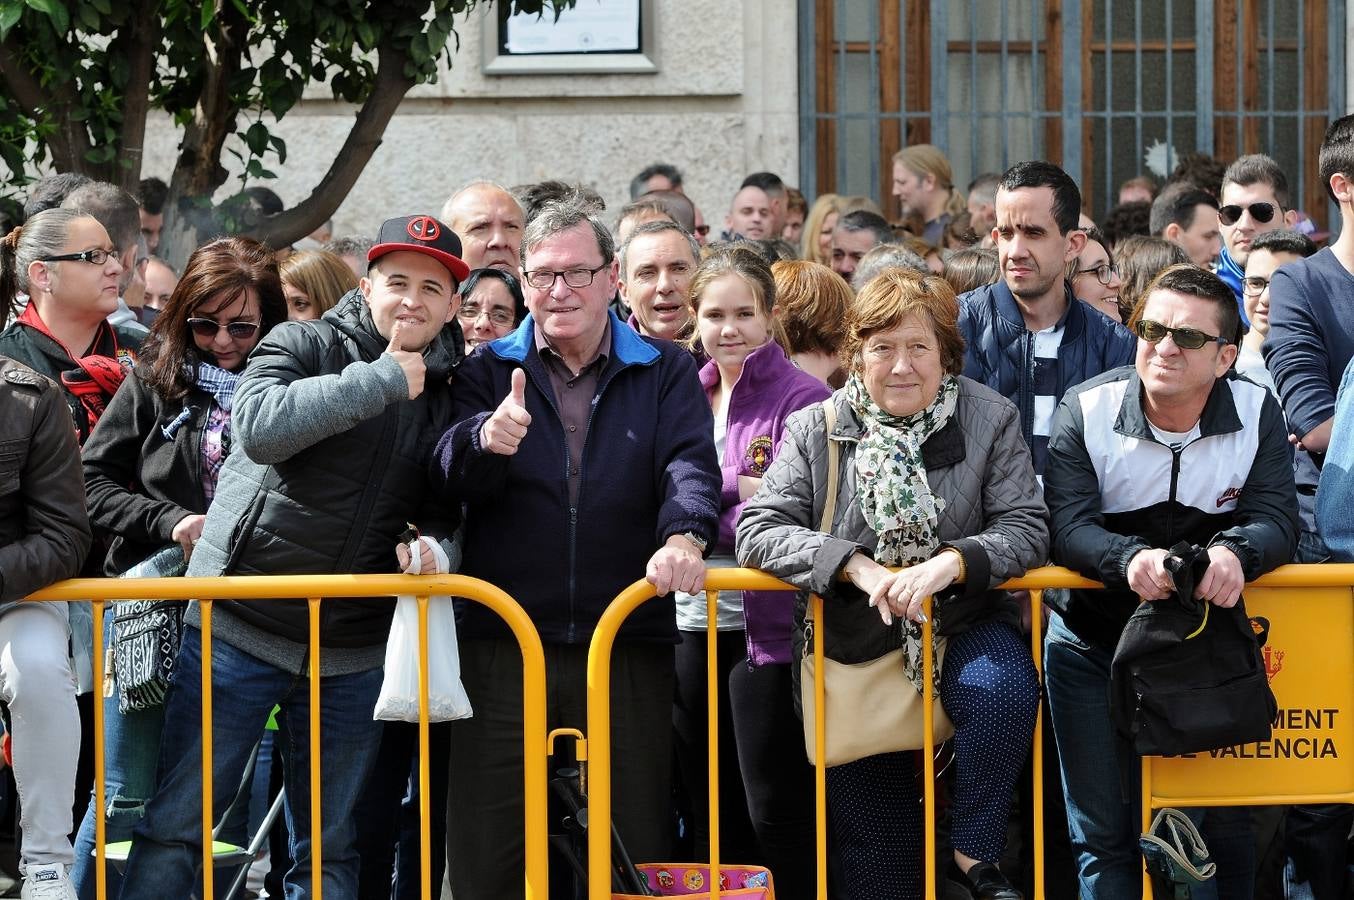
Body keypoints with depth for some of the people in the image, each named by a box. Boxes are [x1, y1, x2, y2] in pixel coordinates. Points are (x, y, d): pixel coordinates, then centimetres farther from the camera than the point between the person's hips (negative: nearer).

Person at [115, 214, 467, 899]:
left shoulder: (448, 397, 10)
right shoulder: (300, 346, -4)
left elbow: (448, 517, 18)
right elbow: (259, 426, -25)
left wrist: (437, 547, -6)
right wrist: (383, 379, -20)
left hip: (352, 655, 4)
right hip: (238, 629, -4)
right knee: (175, 823, -4)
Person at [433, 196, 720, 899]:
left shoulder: (665, 374, 8)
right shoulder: (488, 372, 8)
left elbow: (691, 465, -7)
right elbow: (449, 485, -4)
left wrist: (684, 536, -29)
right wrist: (486, 441, -27)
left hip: (630, 649, 0)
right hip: (501, 648, 0)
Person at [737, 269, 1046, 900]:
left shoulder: (990, 420, -3)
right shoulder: (815, 431, -2)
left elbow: (1026, 528, -8)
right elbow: (758, 529, -10)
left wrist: (951, 562, -28)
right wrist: (855, 565, -26)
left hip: (963, 625, -1)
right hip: (853, 645, 1)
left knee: (1001, 689, -34)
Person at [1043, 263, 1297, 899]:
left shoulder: (1257, 413, -9)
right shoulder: (1086, 412, -13)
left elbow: (1275, 519, -15)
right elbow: (1067, 526, -21)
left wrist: (1236, 552, -39)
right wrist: (1129, 557, -42)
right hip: (1094, 645, -1)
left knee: (1223, 826, 6)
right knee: (1103, 835, 3)